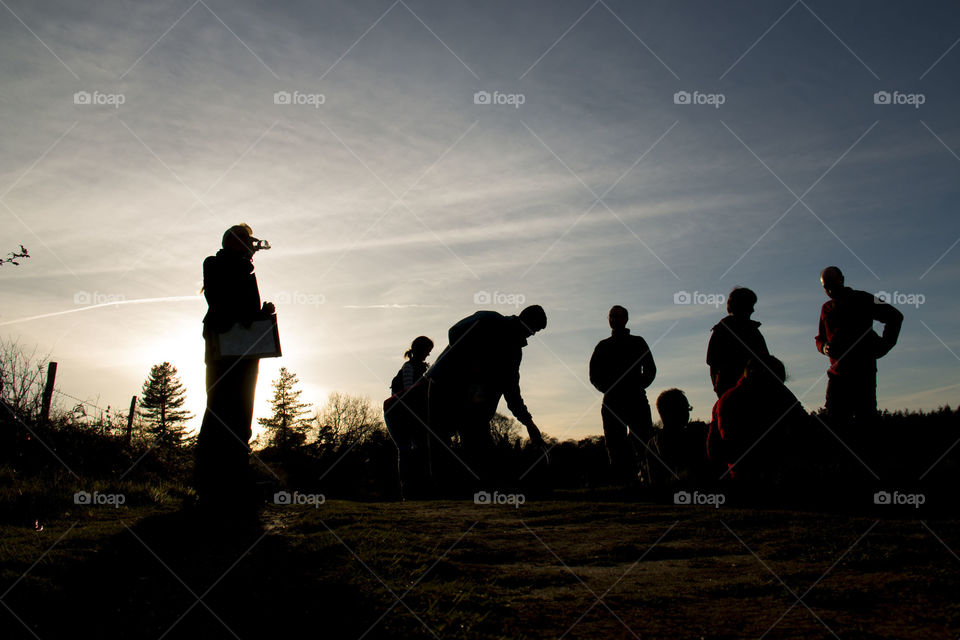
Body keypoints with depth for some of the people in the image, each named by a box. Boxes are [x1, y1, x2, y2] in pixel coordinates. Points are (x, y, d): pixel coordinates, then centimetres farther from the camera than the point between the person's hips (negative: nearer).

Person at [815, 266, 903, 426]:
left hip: (863, 370, -4)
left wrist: (884, 345, -2)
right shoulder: (826, 309, 17)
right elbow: (820, 339, 24)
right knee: (835, 417, -5)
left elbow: (895, 317, 6)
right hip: (838, 372, 4)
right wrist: (824, 347, 1)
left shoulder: (861, 299, 3)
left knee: (864, 417, -9)